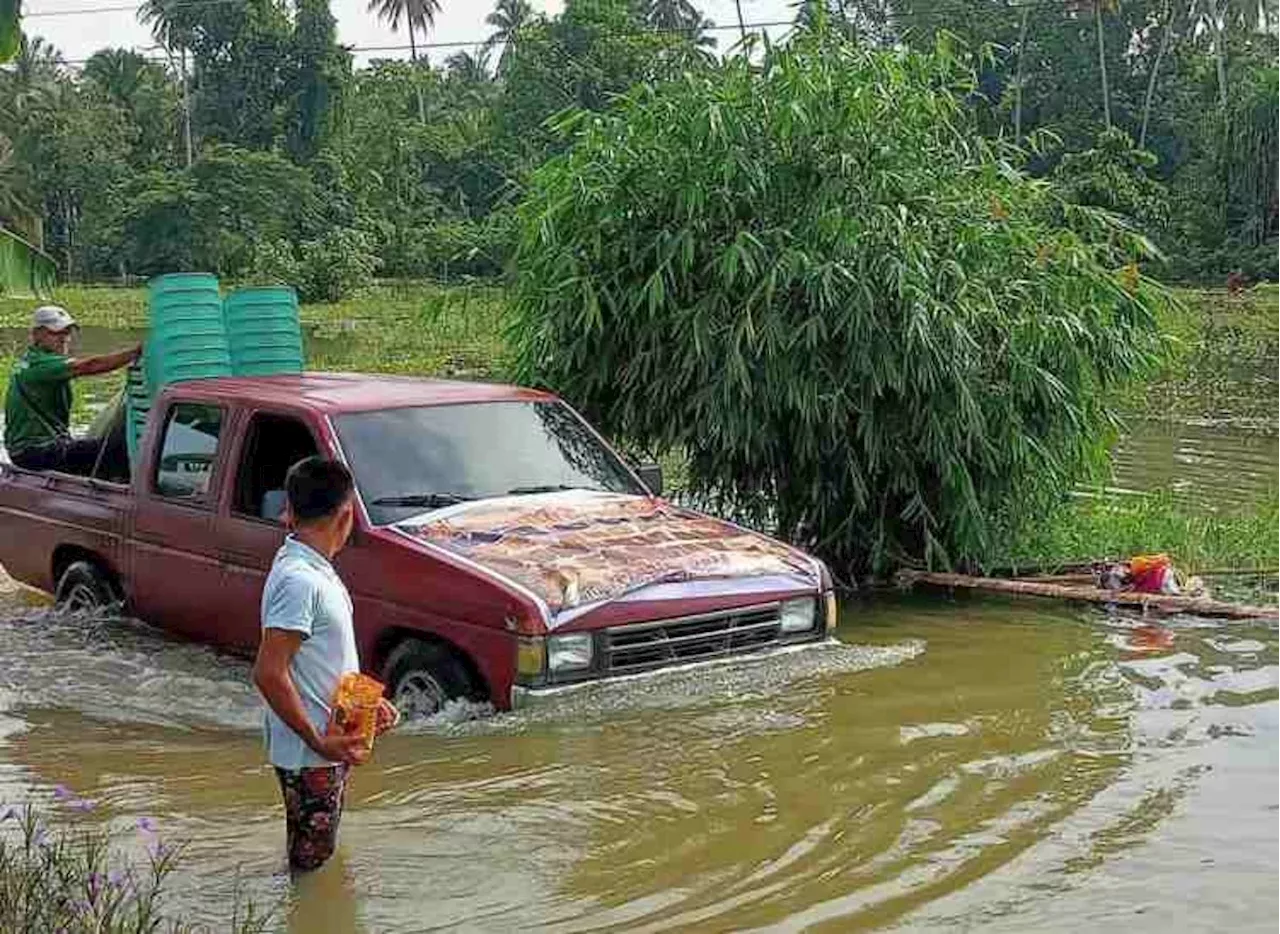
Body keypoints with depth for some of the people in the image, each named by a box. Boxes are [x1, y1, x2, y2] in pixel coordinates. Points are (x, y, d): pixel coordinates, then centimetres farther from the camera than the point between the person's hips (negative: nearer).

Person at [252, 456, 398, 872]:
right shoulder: (299, 581, -23)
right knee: (310, 866, 2)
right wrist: (319, 742, -22)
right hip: (308, 755, -10)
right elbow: (269, 673, -26)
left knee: (321, 858, 20)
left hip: (330, 747, 10)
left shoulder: (314, 569, 7)